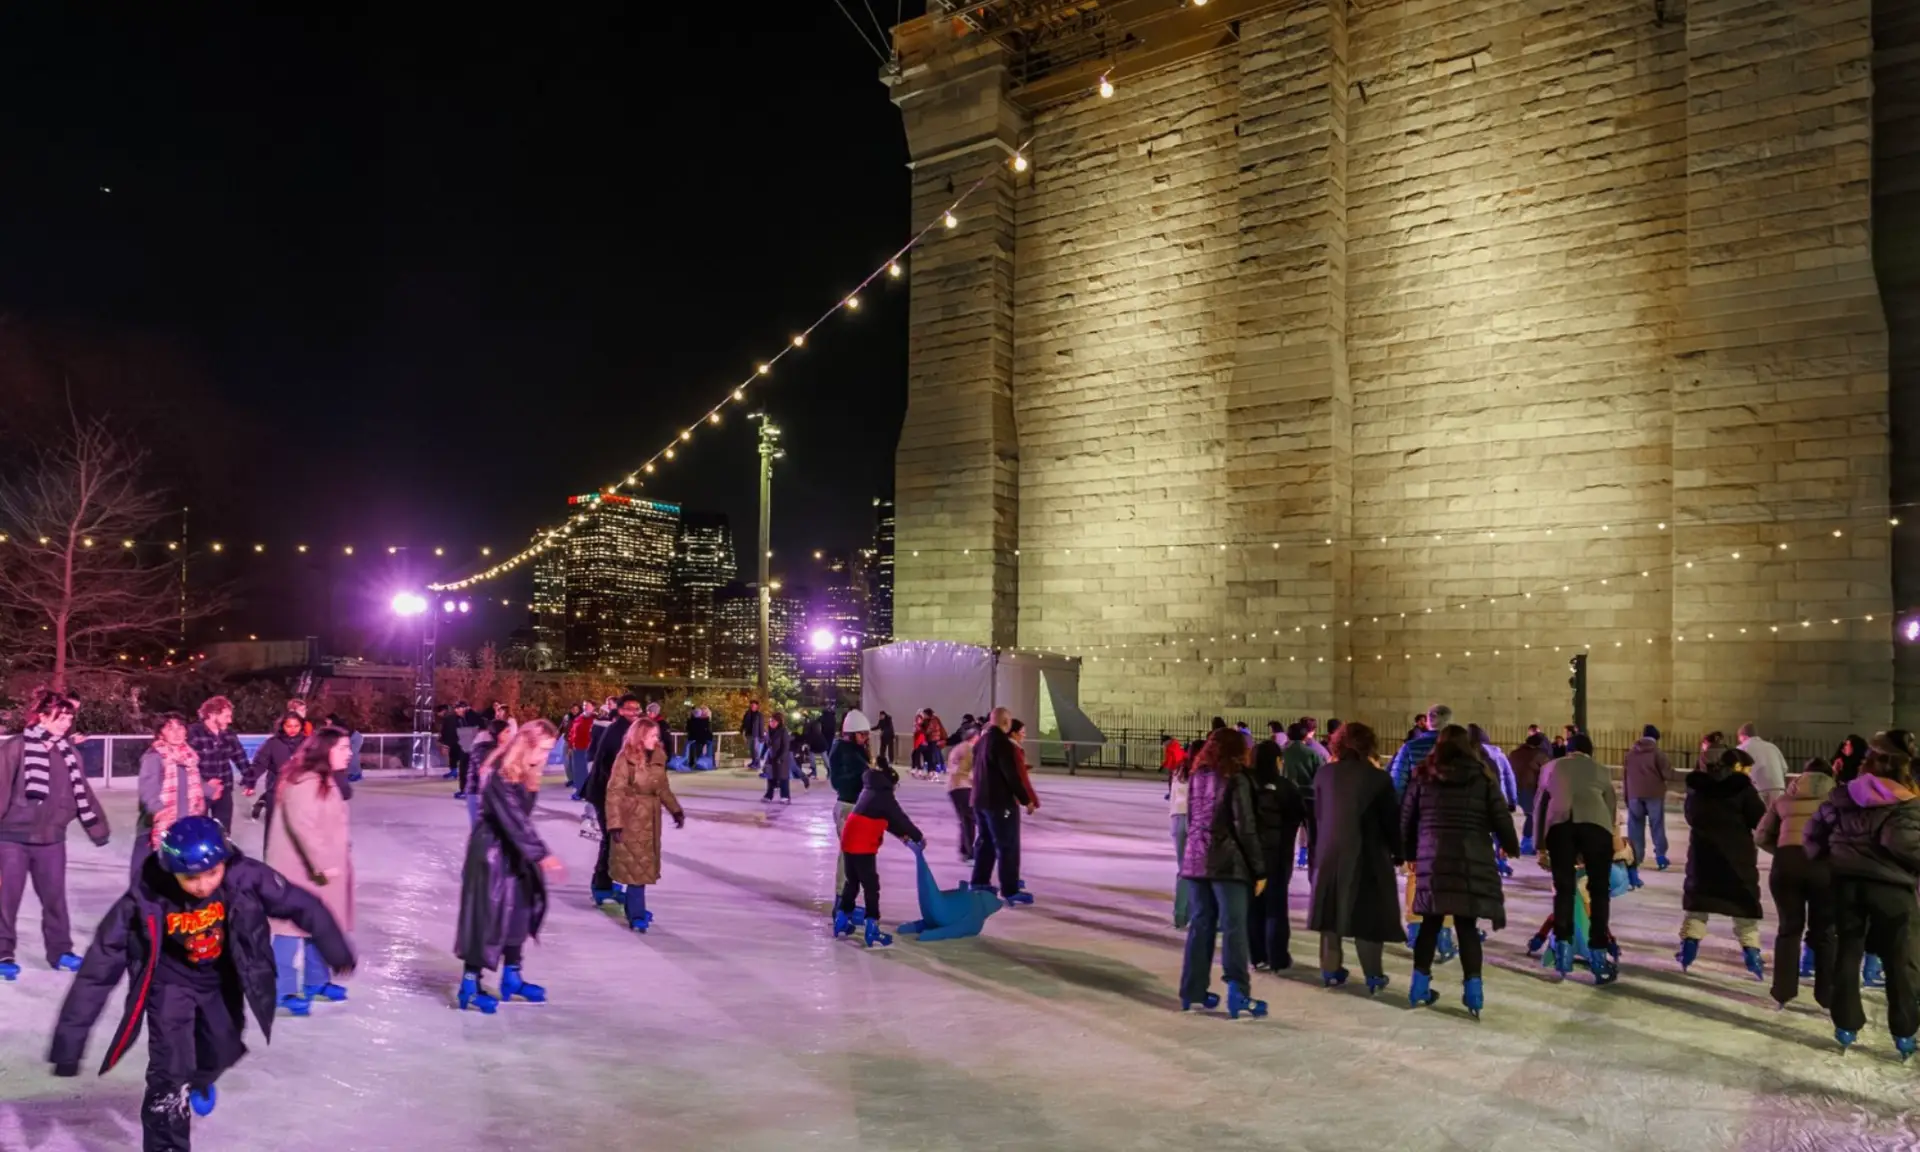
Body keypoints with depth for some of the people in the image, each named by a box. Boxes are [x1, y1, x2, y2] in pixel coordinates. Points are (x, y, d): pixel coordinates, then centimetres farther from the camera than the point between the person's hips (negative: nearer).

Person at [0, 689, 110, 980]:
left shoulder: (69, 754, 5)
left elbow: (83, 794, 10)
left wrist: (99, 829, 12)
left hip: (52, 838, 4)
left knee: (55, 897, 11)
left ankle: (60, 951, 22)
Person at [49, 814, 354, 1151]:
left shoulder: (244, 877, -32)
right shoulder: (145, 900, -34)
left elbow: (300, 904, -16)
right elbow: (99, 969, -28)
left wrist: (334, 948, -2)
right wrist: (71, 1038, -26)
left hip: (223, 976, 3)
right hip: (170, 981, -3)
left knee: (223, 1050, 23)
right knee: (169, 1071, -12)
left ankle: (199, 1080, 60)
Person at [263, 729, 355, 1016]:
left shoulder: (326, 781, 12)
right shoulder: (305, 783, -21)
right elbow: (302, 825, -28)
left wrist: (335, 859, 10)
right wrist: (322, 863, -26)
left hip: (319, 866, 10)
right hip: (299, 867, -10)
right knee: (293, 925, -6)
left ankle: (316, 982, 29)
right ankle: (283, 991, -1)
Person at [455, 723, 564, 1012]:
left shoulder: (528, 776, 4)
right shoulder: (500, 777, -23)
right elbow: (514, 820, -29)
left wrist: (538, 853, 3)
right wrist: (541, 855, -33)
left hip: (514, 853, 9)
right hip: (491, 852, -9)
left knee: (520, 910, 12)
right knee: (488, 913, -5)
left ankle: (511, 979, 24)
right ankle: (469, 986, 4)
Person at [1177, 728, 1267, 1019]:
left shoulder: (1197, 776, 11)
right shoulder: (1236, 778, -8)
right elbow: (1245, 827, -11)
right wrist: (1259, 869, -7)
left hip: (1196, 859, 6)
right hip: (1227, 861, -6)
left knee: (1200, 925, 11)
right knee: (1233, 927, -3)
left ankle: (1192, 992, 13)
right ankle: (1238, 994, -5)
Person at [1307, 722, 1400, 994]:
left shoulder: (1324, 774, 1)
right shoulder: (1378, 777, -10)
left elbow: (1317, 814, 7)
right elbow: (1391, 820, -5)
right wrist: (1398, 854, 6)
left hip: (1329, 852, 4)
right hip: (1367, 854, -3)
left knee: (1333, 909, 12)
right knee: (1368, 912, 5)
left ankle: (1330, 969, 17)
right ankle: (1373, 975, 9)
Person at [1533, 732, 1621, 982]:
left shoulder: (1552, 767, 30)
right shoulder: (1601, 770, 29)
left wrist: (1540, 847, 27)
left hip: (1559, 823, 1)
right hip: (1594, 823, 0)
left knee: (1563, 889, 11)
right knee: (1599, 891, 8)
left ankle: (1563, 946, 3)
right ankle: (1598, 956, 6)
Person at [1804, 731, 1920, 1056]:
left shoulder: (1842, 795, 5)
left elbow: (1814, 830, 8)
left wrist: (1822, 859, 22)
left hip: (1846, 881, 3)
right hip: (1890, 886, -3)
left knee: (1847, 952, 10)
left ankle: (1846, 1025, 12)